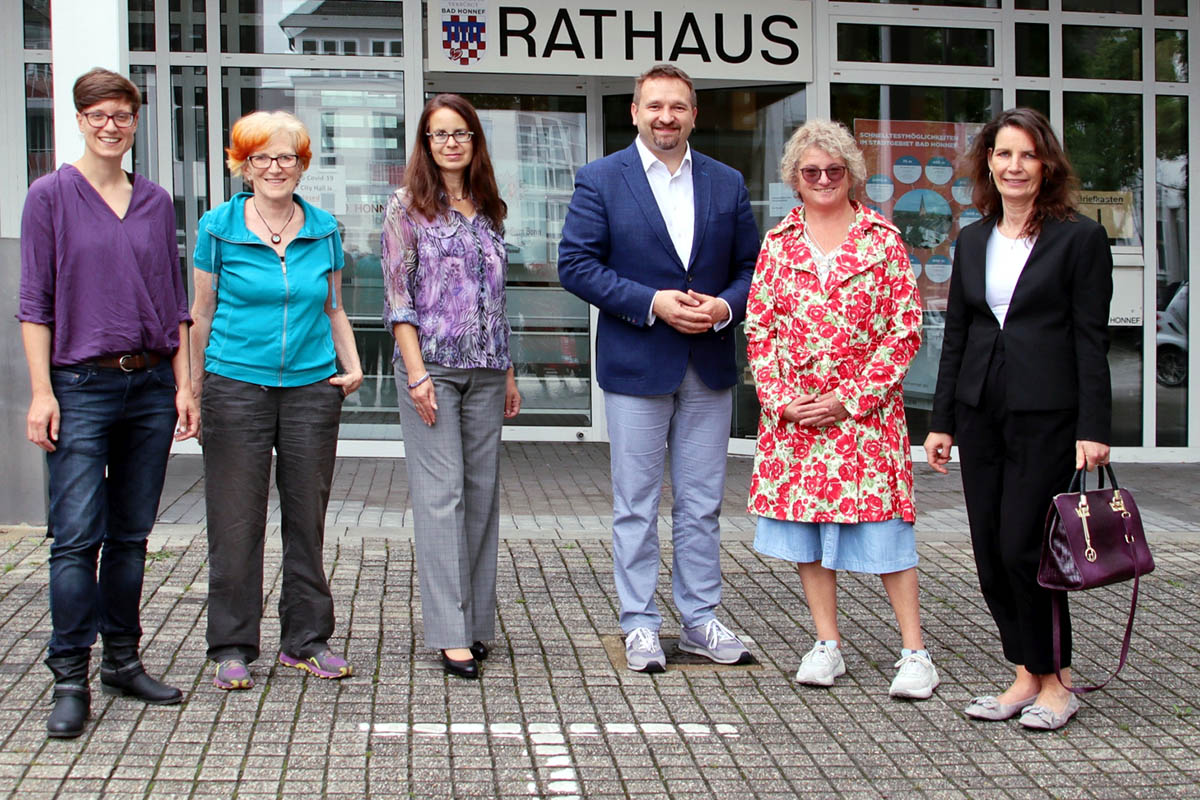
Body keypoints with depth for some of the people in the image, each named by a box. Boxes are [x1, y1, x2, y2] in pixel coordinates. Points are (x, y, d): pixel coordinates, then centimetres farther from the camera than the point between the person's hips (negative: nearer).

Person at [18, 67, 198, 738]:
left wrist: (184, 383, 7)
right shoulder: (51, 196, 0)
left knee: (132, 533, 9)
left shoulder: (156, 202, 11)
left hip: (151, 383, 4)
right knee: (77, 536, -6)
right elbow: (36, 302, -2)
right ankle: (71, 678, 0)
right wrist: (42, 392, -9)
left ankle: (124, 661, 19)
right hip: (81, 385, -4)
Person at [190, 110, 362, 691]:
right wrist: (194, 387, 3)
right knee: (236, 523, 1)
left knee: (307, 520, 8)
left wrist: (351, 365, 5)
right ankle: (232, 648, 12)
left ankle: (305, 640, 19)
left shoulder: (323, 230, 8)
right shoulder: (218, 228, 1)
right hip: (237, 387, -2)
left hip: (312, 388, 3)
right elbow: (201, 312, 5)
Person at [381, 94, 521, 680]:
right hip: (431, 365, -5)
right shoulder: (408, 207, 1)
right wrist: (416, 371, -13)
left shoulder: (489, 210, 15)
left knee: (483, 491, 6)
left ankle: (476, 619, 15)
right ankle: (450, 632, -6)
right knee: (441, 494, -7)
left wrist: (508, 373, 15)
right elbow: (397, 295, -5)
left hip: (485, 369, 5)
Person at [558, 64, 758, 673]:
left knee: (702, 505, 10)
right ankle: (640, 624, 14)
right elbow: (576, 264, -8)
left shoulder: (727, 184, 9)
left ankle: (700, 620, 21)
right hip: (636, 365, -3)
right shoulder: (600, 180, -2)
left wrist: (726, 306, -11)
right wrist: (652, 303, -16)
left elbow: (750, 267, 11)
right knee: (636, 505, 5)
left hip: (709, 367, 3)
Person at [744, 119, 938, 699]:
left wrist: (851, 399, -10)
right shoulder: (778, 243, 8)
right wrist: (779, 399, -6)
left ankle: (914, 653, 4)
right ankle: (827, 645, 18)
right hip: (793, 409, 3)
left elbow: (906, 329, -2)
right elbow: (759, 328, 7)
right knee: (804, 520, 6)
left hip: (866, 408, -3)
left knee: (881, 522, -4)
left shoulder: (882, 240, 1)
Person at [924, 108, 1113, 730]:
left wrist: (1093, 428, -11)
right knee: (990, 552, 5)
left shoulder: (1079, 237, -2)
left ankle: (1055, 681, 11)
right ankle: (1026, 675, 18)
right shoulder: (972, 241, 13)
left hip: (1045, 416, -5)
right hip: (981, 413, 6)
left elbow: (1092, 340, -5)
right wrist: (942, 420, 11)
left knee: (1022, 548, -7)